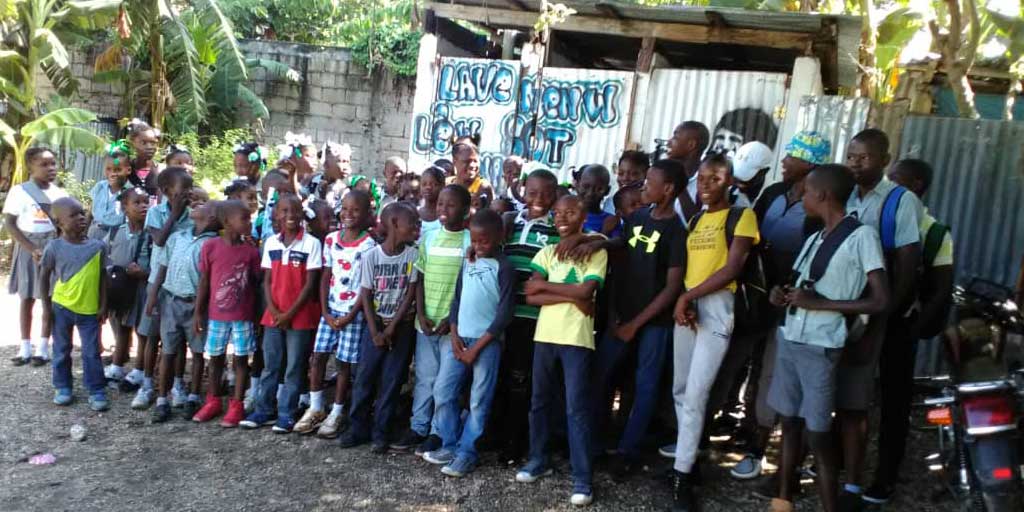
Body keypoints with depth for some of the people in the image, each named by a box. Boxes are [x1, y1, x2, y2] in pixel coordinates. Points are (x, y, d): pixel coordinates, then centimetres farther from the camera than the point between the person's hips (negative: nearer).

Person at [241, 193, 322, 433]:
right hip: (273, 315, 4)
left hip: (300, 315, -4)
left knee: (294, 368, 5)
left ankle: (286, 414, 14)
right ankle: (264, 410, 23)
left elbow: (310, 283, -9)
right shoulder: (271, 242, 6)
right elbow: (267, 280, 8)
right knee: (270, 365, 12)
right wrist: (273, 310, -6)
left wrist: (290, 313, -11)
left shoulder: (311, 243, -8)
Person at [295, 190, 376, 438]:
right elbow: (325, 277, 6)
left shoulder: (368, 245, -10)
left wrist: (350, 316, -12)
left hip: (353, 312, -4)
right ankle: (315, 409, 20)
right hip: (330, 309, 4)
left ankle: (336, 414, 15)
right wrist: (325, 312, -2)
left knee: (344, 362, 3)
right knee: (318, 356, 5)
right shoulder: (331, 239, 3)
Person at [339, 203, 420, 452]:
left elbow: (411, 293, -6)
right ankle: (358, 428, 17)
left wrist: (392, 328, -10)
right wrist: (375, 331, -11)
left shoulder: (413, 254, -6)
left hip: (402, 325, 0)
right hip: (375, 323, 0)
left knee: (391, 380, 2)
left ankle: (380, 432, 13)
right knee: (364, 377, 3)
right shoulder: (371, 256, -7)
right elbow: (366, 295, -4)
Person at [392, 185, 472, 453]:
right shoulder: (428, 239, 7)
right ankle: (418, 428, 24)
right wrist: (421, 315, -3)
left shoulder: (470, 241, -5)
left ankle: (439, 432, 16)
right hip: (426, 322, 4)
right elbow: (420, 280, 8)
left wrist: (453, 318, -12)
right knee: (424, 377, 13)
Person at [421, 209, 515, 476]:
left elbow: (505, 313, -12)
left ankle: (467, 452, 12)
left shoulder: (504, 267, -8)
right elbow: (457, 299, 12)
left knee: (479, 401, 1)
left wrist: (477, 346, -11)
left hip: (487, 341, -6)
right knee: (443, 391, 5)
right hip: (459, 338, 6)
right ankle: (450, 445, 18)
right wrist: (455, 336, -1)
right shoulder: (467, 263, 10)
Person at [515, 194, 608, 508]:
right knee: (539, 402, 13)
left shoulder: (596, 252, 1)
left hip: (577, 338, -4)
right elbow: (530, 297, -2)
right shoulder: (547, 253, 10)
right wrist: (571, 298, -13)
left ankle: (583, 478, 4)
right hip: (545, 335, 5)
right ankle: (538, 460, 28)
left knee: (577, 407, -3)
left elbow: (586, 290, -15)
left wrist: (544, 285, -6)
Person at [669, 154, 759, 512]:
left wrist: (688, 296, -11)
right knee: (680, 391, 9)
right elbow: (685, 266, 13)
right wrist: (682, 302, -6)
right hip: (685, 307, 7)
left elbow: (732, 269, -12)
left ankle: (683, 474, -2)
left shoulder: (741, 216, -3)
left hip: (717, 308, -7)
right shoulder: (694, 220, 17)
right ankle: (687, 457, 22)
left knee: (695, 394, -9)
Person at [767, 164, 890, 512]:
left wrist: (819, 303, -17)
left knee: (817, 435, -1)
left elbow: (881, 301, -14)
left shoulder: (862, 236, -9)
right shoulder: (814, 239, 14)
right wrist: (784, 293, 4)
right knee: (789, 423, 14)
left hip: (820, 349, -7)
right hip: (789, 340, 7)